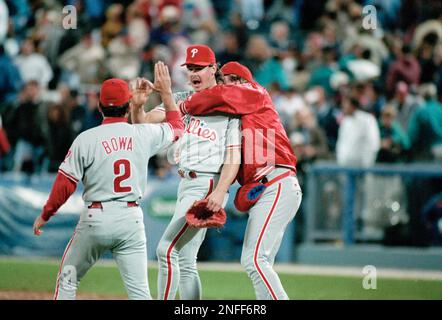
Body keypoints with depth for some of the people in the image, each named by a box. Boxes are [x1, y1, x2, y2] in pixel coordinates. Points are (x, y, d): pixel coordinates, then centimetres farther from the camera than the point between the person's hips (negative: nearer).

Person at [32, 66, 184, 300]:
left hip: (96, 218, -2)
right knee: (139, 290, 1)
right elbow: (176, 127, 22)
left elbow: (65, 184, -6)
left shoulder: (86, 139, -7)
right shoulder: (144, 134, 1)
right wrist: (166, 91, 30)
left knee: (68, 281, 14)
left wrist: (44, 215, 7)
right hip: (131, 219, 2)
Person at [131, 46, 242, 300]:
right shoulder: (183, 100, 14)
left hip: (208, 185, -8)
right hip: (187, 184, 8)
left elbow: (234, 156, -11)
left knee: (167, 249, -17)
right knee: (185, 261, 7)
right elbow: (144, 122, 6)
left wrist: (220, 192, -24)